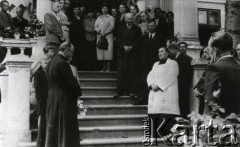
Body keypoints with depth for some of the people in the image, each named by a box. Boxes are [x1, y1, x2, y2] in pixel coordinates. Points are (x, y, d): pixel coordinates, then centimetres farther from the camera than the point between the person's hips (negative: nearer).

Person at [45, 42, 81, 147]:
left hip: (52, 100, 9)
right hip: (64, 99, -9)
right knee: (67, 129, -1)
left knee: (53, 128, 14)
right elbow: (71, 81, -17)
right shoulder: (62, 63, -18)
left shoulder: (51, 62, 10)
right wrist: (78, 92, -1)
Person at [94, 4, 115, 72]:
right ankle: (103, 67, 1)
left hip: (108, 36, -4)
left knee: (108, 51, -11)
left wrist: (105, 32, -12)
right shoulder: (98, 18, 21)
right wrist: (100, 31, -7)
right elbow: (95, 27, 11)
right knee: (100, 51, -3)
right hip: (100, 36, 4)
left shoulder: (111, 17, 10)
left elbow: (112, 26, -3)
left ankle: (108, 67, -10)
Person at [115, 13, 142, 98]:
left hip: (133, 53, -1)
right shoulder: (121, 28, 13)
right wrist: (124, 46, -10)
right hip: (122, 53, 1)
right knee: (121, 72, -3)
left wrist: (131, 47, -12)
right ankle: (120, 91, 0)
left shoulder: (137, 29, 8)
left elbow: (138, 41, 1)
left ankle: (131, 91, 3)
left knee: (132, 73, -3)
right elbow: (118, 40, 6)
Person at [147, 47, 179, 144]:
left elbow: (169, 77, -8)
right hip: (155, 93, 6)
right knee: (154, 114, -2)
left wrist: (158, 86, -15)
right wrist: (152, 85, -8)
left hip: (167, 93, -5)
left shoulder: (173, 63, 6)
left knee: (167, 117, -13)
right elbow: (150, 76, 12)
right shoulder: (156, 64, 25)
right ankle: (154, 136, 0)